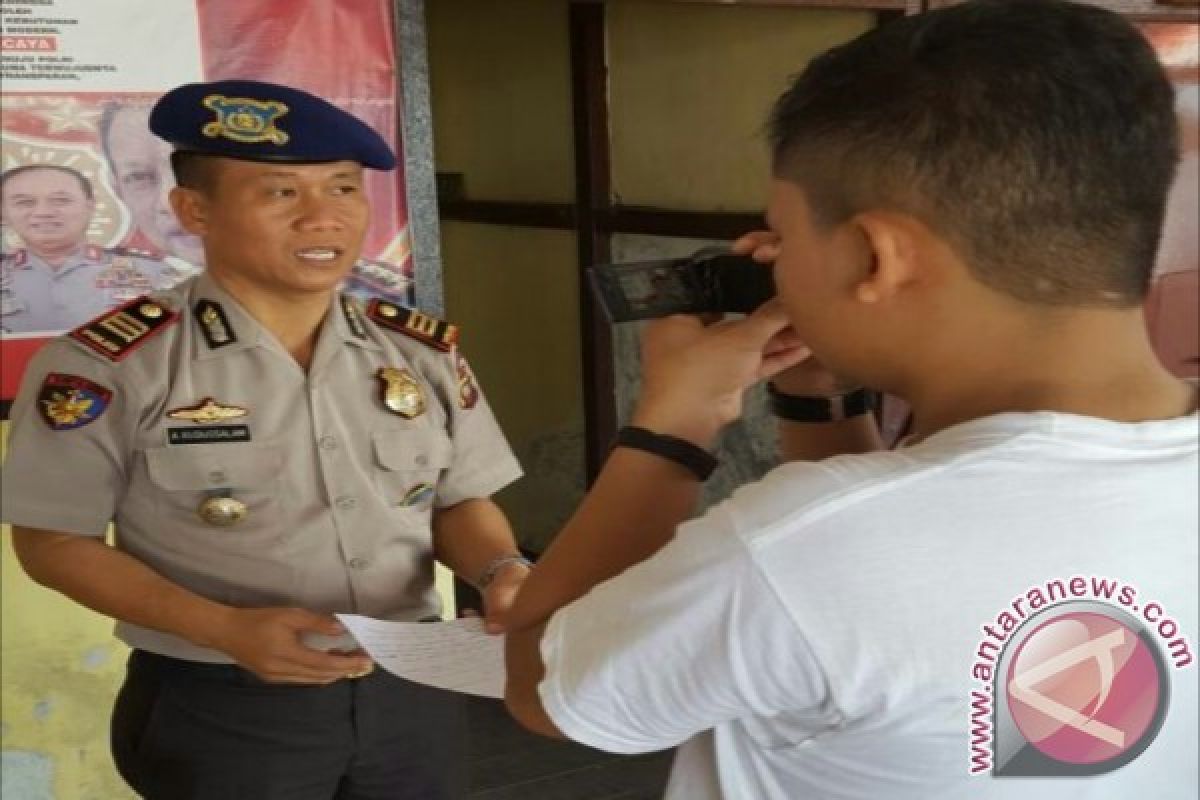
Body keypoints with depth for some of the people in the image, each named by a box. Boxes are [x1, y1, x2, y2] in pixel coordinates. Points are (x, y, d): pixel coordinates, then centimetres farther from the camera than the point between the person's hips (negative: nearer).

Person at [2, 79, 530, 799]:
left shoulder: (425, 353, 0)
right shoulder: (111, 366, -13)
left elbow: (460, 501, 9)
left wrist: (503, 571, -13)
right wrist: (225, 629, -19)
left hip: (411, 691, 4)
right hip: (218, 712, -4)